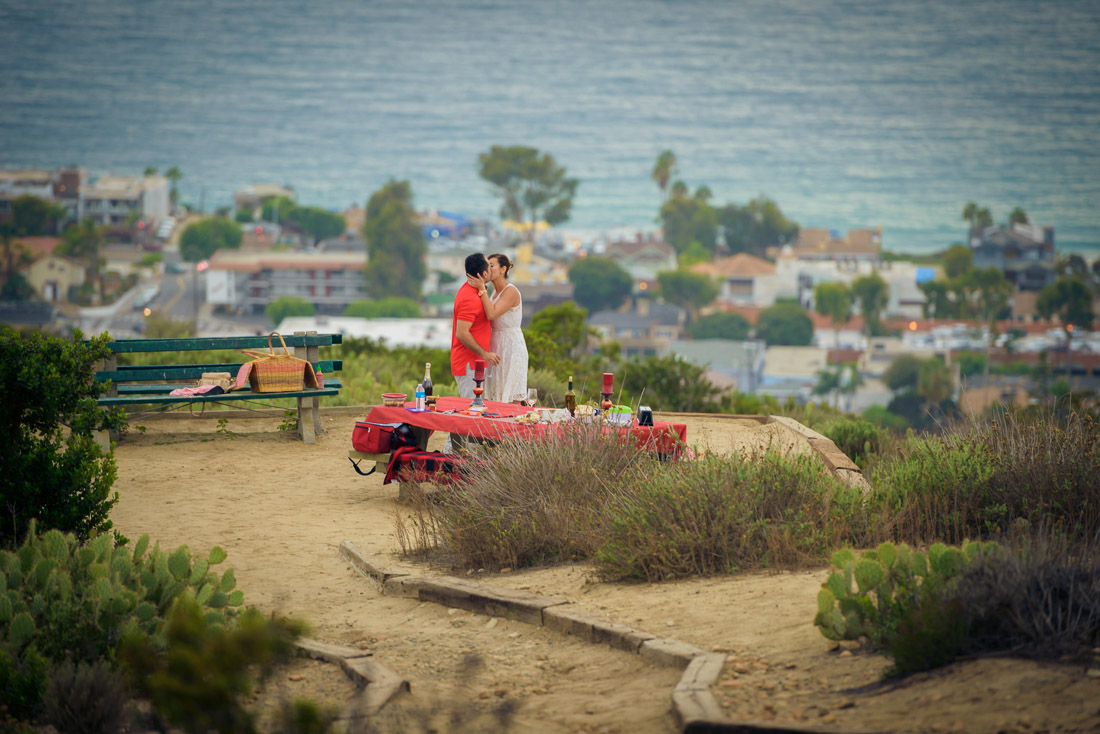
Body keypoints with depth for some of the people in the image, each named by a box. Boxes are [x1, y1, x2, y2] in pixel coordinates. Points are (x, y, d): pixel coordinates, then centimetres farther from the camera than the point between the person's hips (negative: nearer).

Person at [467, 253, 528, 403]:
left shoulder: (511, 292, -15)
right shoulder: (495, 292, 12)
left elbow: (492, 314, -26)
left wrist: (482, 289, -22)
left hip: (511, 347, -9)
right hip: (497, 346, 9)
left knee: (512, 400, -7)